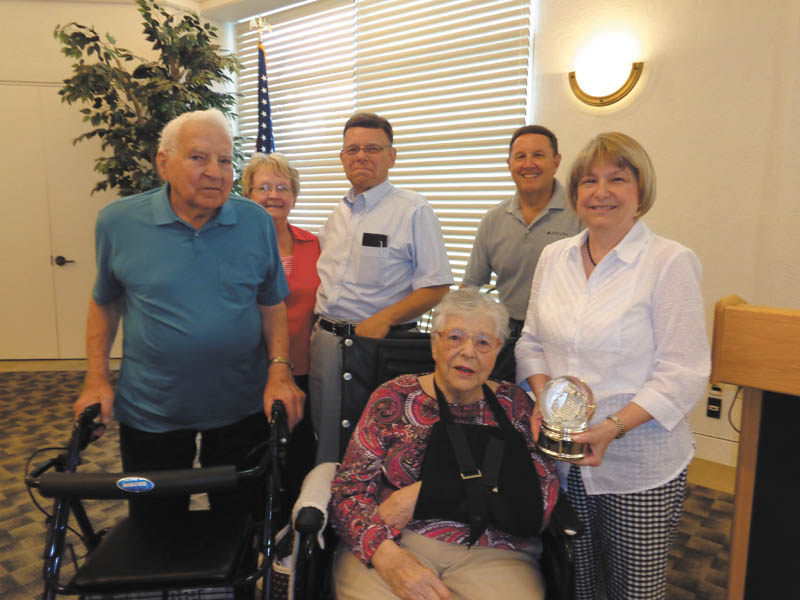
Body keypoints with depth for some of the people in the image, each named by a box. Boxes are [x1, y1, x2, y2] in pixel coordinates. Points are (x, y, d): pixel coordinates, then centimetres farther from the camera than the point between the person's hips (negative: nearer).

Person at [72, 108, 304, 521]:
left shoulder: (257, 223, -5)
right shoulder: (117, 221, -6)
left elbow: (272, 305, 1)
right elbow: (104, 302, 6)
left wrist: (280, 371, -10)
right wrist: (96, 378, -1)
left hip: (241, 408, 1)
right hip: (150, 411, 0)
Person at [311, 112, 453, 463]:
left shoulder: (413, 211, -6)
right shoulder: (338, 214, 14)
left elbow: (437, 288, -11)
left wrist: (383, 319, -22)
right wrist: (318, 329, 7)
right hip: (326, 342, 6)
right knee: (327, 441, 16)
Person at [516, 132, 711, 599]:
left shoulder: (670, 262, -11)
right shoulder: (554, 257, 4)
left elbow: (684, 374, -13)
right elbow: (532, 341, 10)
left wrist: (613, 428, -22)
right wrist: (543, 400, -7)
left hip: (640, 465, -3)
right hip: (562, 458, 4)